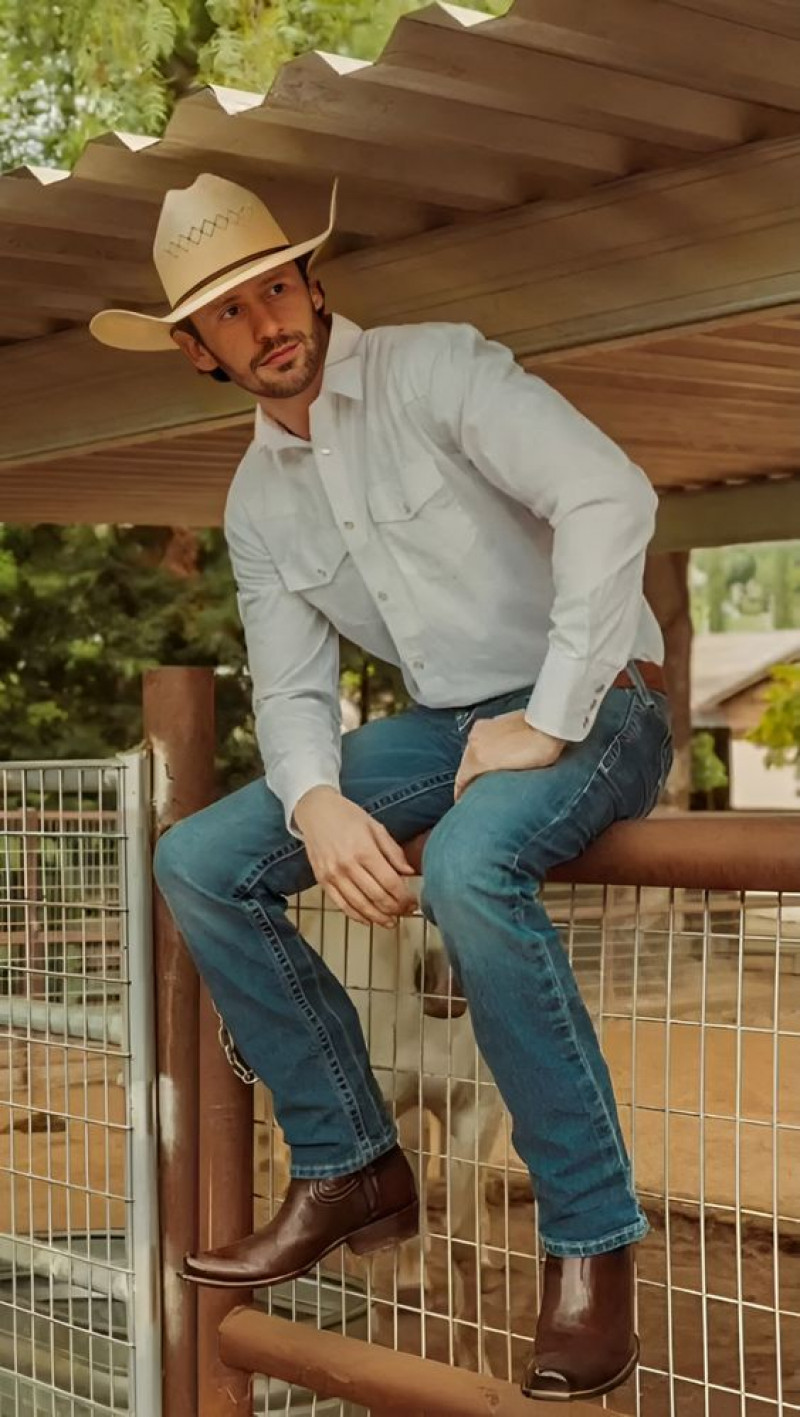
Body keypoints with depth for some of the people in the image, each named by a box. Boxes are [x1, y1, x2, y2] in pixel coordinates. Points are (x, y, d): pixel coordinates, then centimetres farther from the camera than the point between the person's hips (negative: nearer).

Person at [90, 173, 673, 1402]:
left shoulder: (433, 369, -11)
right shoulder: (257, 500, 10)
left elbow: (610, 496, -23)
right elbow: (291, 688, 5)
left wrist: (550, 722, -23)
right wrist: (317, 802, -18)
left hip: (596, 706, -7)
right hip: (444, 724, 7)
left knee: (469, 863, -38)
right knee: (197, 862, -5)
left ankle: (591, 1237, -23)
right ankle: (351, 1169, 3)